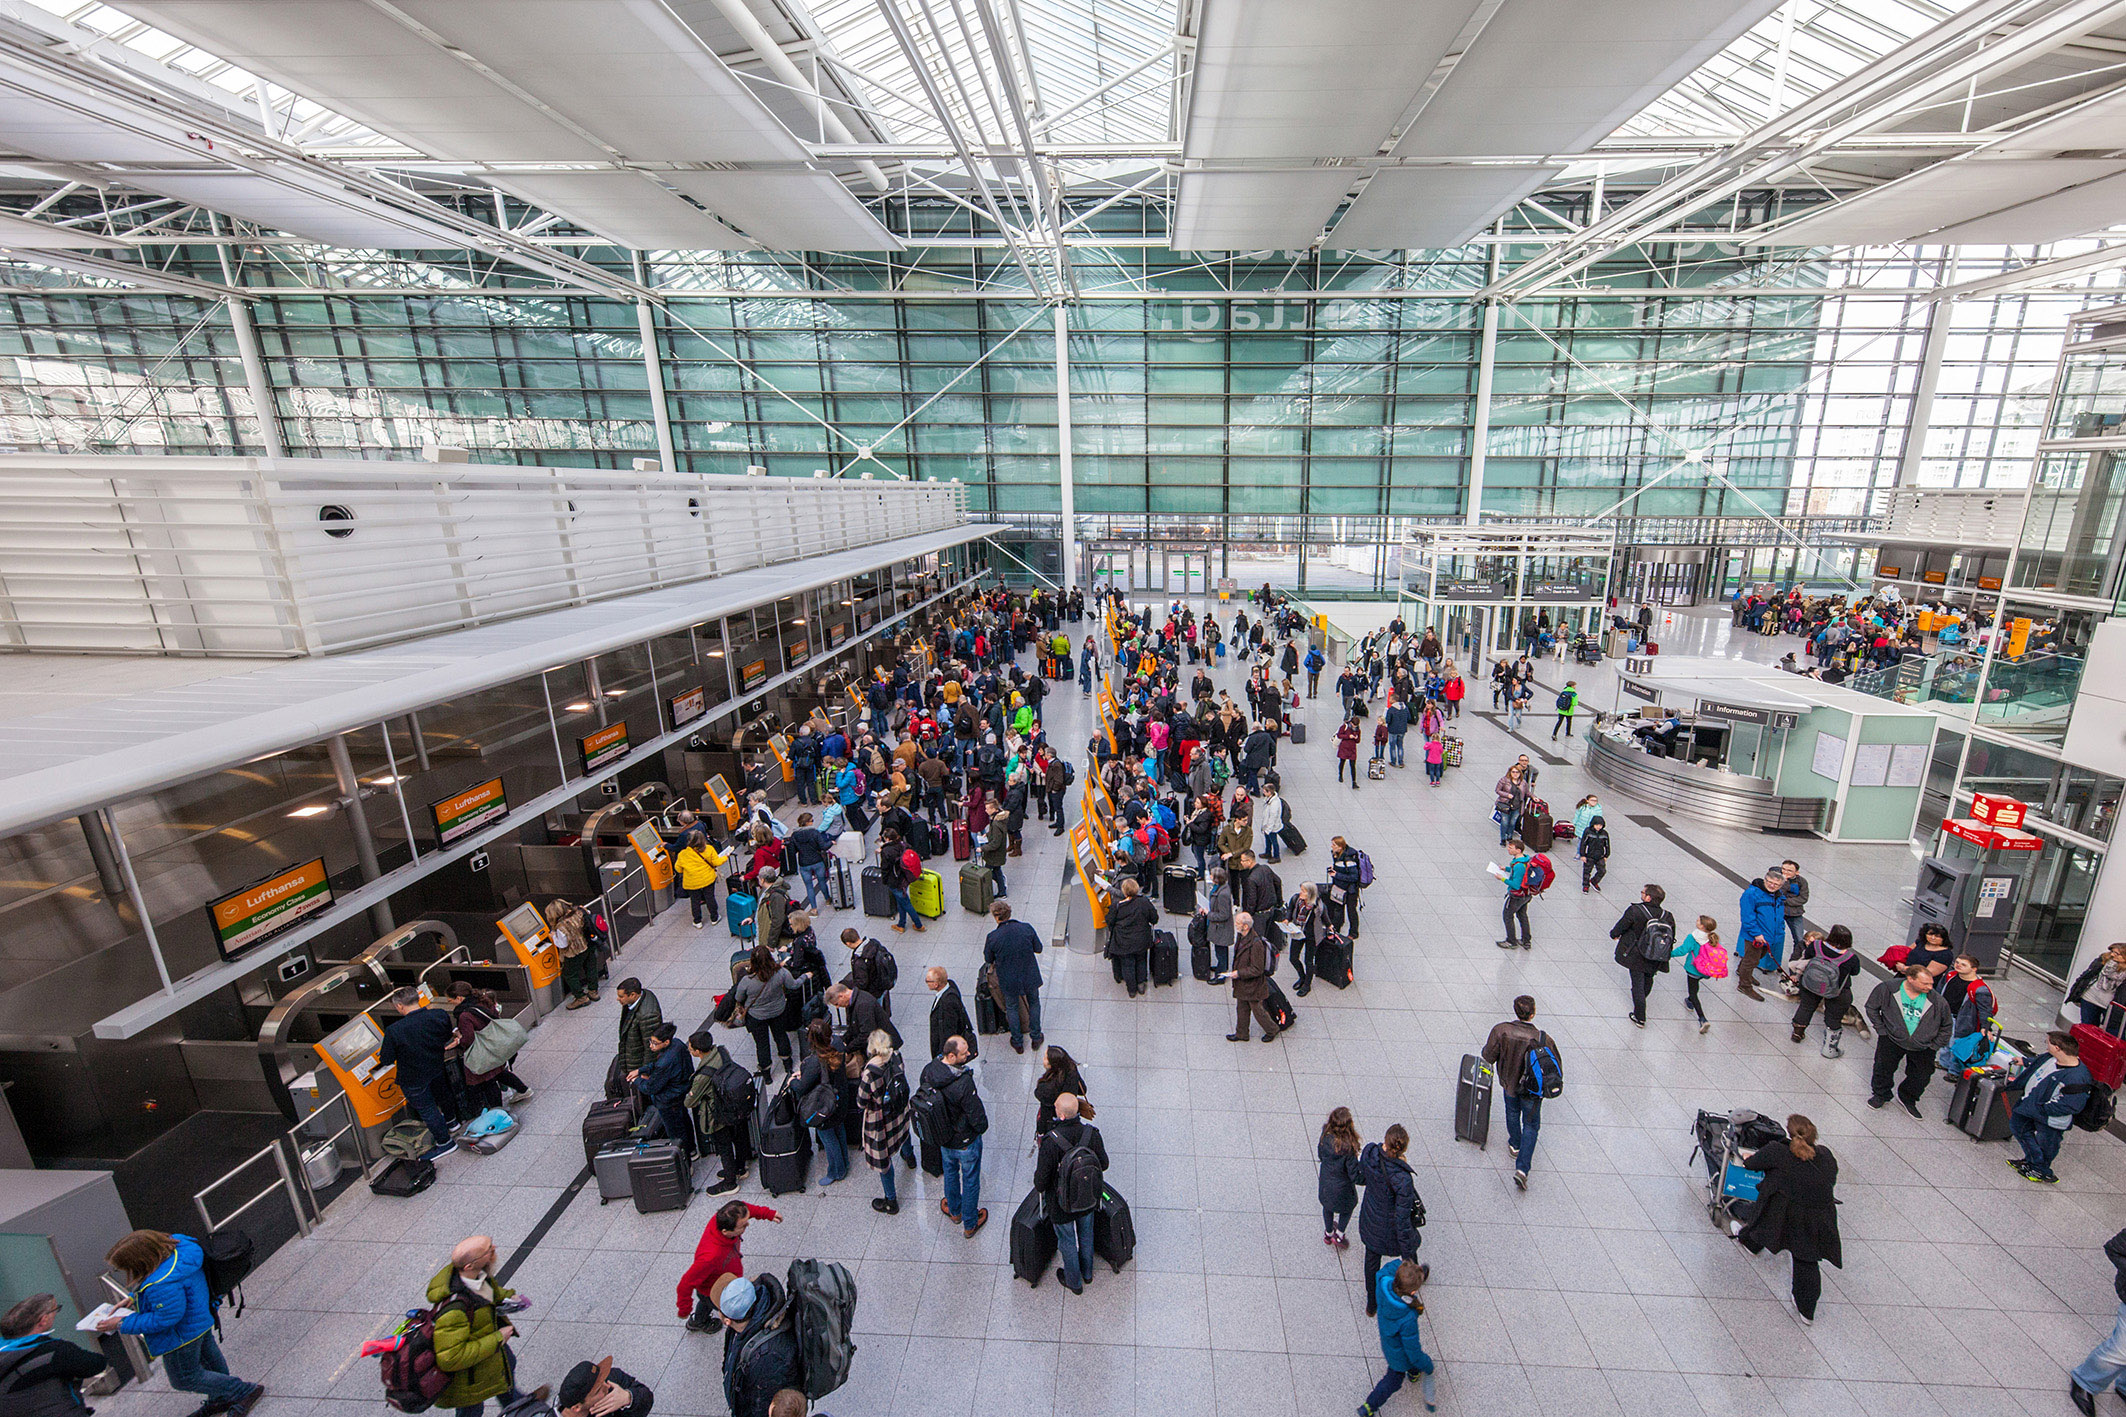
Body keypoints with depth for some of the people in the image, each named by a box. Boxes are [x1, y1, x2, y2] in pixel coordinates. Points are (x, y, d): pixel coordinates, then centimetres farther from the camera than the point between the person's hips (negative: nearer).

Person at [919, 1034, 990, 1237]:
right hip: (966, 1141, -5)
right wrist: (982, 1127, -4)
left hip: (943, 1138, 5)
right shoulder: (964, 1083, -38)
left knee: (950, 1173, 31)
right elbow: (978, 1117, -27)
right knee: (970, 1181, 20)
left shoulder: (929, 1070, -21)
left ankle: (954, 1211, 54)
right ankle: (970, 1224, 40)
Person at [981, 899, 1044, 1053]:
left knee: (1012, 1007, 23)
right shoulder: (1026, 928, -18)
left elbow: (988, 961, -6)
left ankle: (1018, 1043, 35)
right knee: (1034, 1003, 26)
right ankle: (1036, 1038, 37)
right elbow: (1038, 949, -3)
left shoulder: (993, 937, -22)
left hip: (1008, 980, -1)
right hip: (1030, 977, 1)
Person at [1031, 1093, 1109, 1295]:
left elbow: (1042, 1178, -23)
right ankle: (1087, 1273, 51)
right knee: (1086, 1234, 29)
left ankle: (1074, 1282, 44)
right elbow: (1103, 1164, -7)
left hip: (1062, 1202, -3)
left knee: (1067, 1240, 23)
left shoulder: (1050, 1141, -35)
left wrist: (1039, 1187, 0)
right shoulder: (1091, 1133, -24)